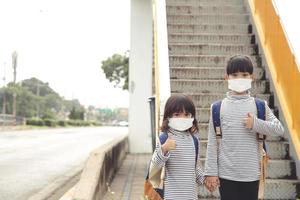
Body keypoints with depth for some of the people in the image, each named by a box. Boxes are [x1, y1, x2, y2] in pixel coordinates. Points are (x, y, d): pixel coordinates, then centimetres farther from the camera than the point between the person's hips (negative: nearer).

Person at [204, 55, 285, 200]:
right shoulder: (218, 107, -2)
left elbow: (279, 129, -3)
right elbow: (212, 142, -2)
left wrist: (255, 124, -16)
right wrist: (210, 172, -4)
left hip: (251, 174, 1)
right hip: (226, 174, -1)